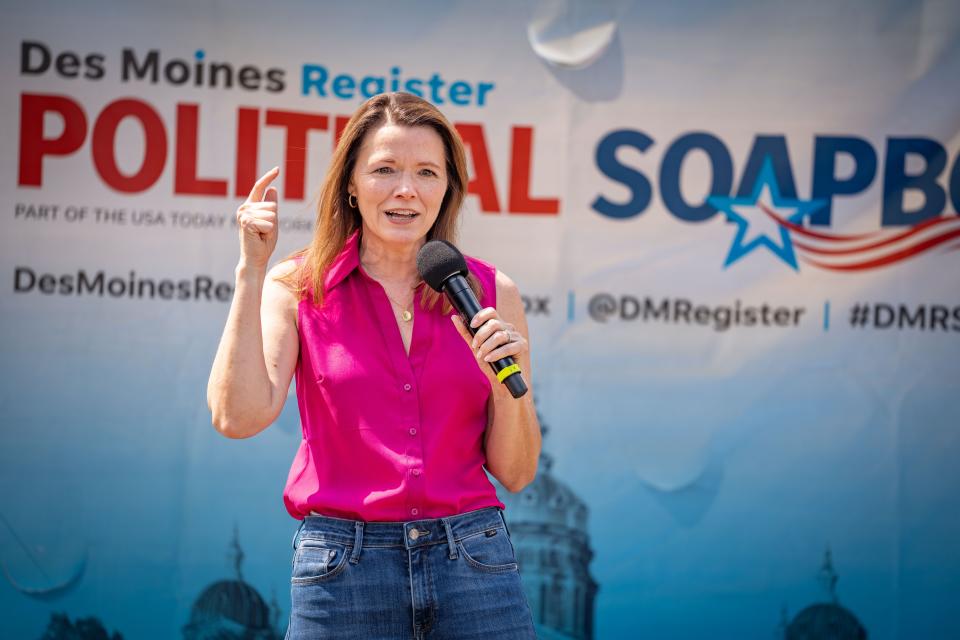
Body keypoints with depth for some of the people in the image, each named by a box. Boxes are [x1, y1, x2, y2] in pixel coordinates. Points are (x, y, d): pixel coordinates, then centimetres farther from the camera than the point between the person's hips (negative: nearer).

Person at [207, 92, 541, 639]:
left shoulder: (490, 292, 4)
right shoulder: (297, 288, 1)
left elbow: (515, 473, 6)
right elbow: (238, 417, -16)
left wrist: (509, 381, -12)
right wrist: (252, 269, -12)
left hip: (472, 559, 1)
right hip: (341, 568, -1)